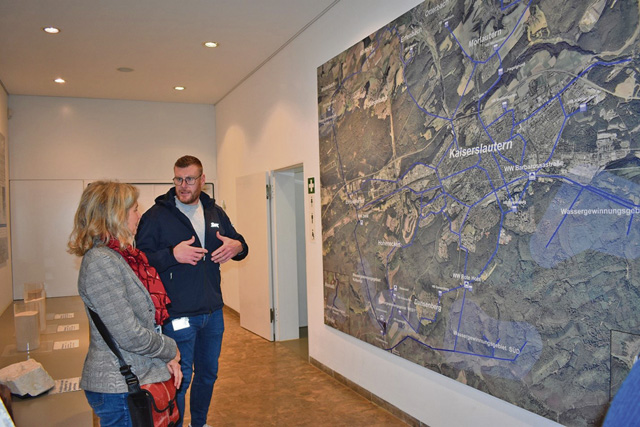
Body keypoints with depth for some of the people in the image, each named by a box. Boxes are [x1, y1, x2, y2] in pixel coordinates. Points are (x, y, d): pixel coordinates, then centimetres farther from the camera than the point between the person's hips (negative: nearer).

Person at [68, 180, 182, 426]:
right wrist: (170, 350, -8)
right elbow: (129, 335, -23)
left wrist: (167, 357, 2)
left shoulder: (117, 256, 9)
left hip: (135, 379, 9)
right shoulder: (100, 262, -21)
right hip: (119, 388, -9)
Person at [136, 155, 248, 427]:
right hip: (178, 315, -6)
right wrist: (172, 254, -28)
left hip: (213, 312, 6)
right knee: (179, 380, 5)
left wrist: (237, 246, -8)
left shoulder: (215, 212, 8)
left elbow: (239, 243, 15)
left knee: (208, 373, 22)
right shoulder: (156, 216, -9)